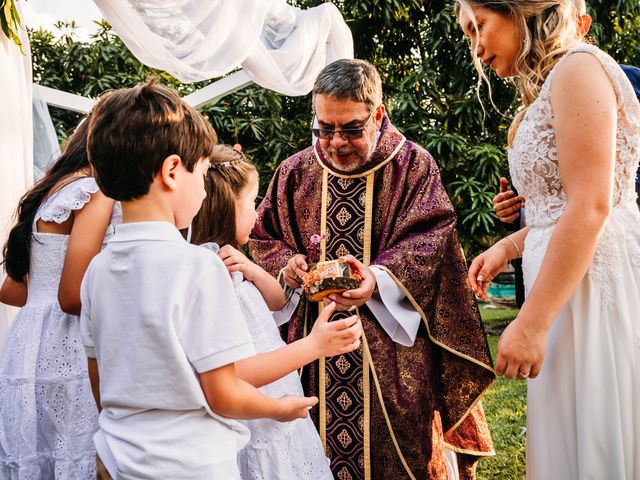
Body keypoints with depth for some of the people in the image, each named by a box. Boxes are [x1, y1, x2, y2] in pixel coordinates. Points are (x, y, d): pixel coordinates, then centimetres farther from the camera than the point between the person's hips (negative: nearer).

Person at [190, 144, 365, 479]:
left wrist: (252, 270, -5)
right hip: (257, 435, -9)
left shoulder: (229, 262, 5)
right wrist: (313, 346, -30)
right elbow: (230, 374, -29)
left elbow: (277, 301, 16)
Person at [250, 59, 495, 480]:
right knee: (322, 441, 6)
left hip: (392, 343, -2)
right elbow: (263, 239, 12)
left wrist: (379, 279, -26)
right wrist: (287, 265, -11)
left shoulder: (414, 165, -1)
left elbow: (431, 241, -10)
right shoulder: (295, 173, 7)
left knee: (400, 444, 1)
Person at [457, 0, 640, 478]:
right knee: (570, 441, 12)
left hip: (594, 281, -9)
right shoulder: (551, 84, 19)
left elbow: (591, 207, -19)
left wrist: (530, 323, -20)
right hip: (574, 283, 9)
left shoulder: (579, 67, -11)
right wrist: (510, 246, 12)